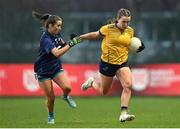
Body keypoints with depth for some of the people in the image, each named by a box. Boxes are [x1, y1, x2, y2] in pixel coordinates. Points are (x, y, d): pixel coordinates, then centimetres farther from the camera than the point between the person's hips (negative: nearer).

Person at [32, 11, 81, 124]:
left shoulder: (57, 34, -4)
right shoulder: (46, 39, -28)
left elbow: (62, 45, 16)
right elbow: (57, 53, -43)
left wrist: (71, 41, -4)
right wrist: (71, 44, -43)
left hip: (56, 67, 6)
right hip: (43, 71, -6)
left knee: (67, 87, -18)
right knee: (51, 97, -3)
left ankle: (66, 97, 17)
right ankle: (51, 116, 25)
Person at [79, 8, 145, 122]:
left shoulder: (130, 31, -1)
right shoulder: (108, 29, -13)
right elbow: (95, 35, 2)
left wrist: (138, 48, -6)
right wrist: (78, 38, 5)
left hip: (122, 63, 3)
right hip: (107, 63, -3)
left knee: (128, 85, -21)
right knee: (103, 91, 12)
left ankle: (124, 113, -17)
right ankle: (92, 82, 46)